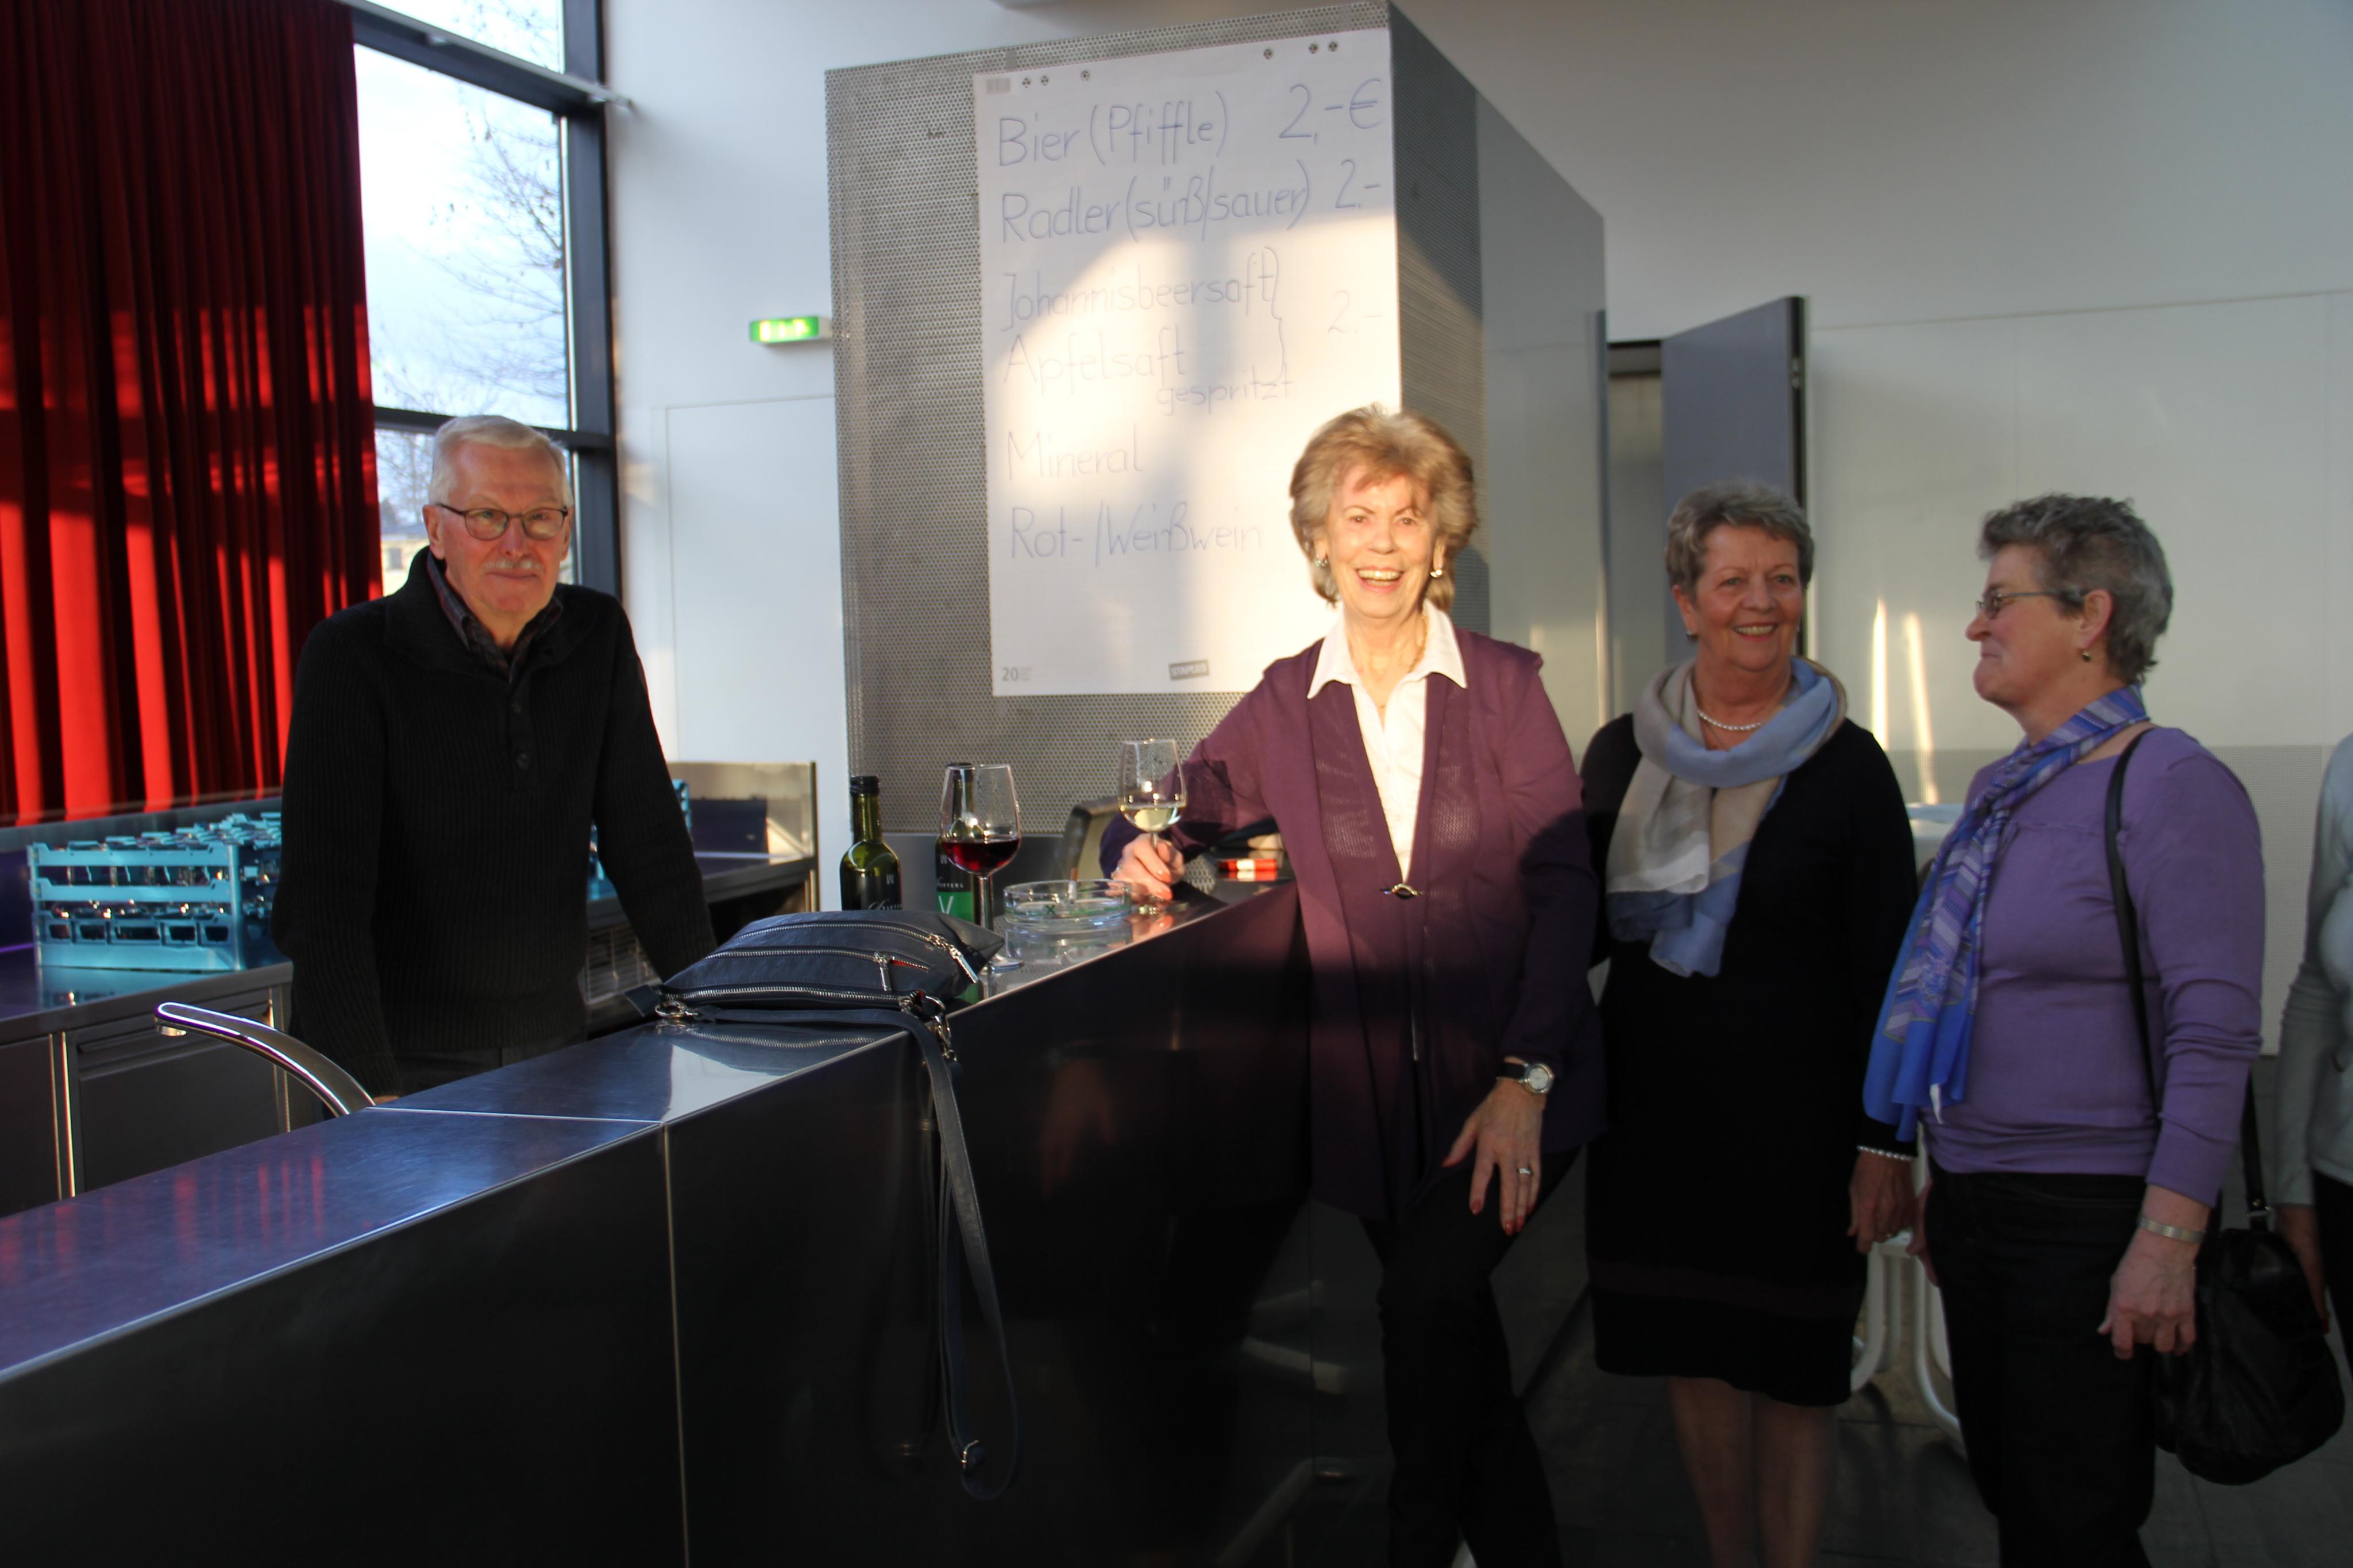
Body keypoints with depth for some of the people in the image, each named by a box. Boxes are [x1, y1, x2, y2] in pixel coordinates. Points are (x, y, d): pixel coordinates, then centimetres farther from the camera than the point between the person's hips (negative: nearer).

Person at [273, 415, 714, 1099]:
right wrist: (368, 1094, -28)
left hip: (555, 1047, 4)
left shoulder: (598, 637, 3)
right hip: (407, 1063, -4)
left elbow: (650, 846, 7)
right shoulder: (352, 655, -12)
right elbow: (323, 896, -19)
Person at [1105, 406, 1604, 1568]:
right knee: (1461, 1350, 10)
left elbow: (1562, 890, -5)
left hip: (1507, 1086, -2)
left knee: (1428, 1295, -21)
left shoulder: (1504, 686, 0)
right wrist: (1144, 855, -13)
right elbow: (1176, 812, 12)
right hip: (1373, 1100, 2)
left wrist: (1526, 1078, -15)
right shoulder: (1283, 707, 5)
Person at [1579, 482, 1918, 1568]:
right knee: (1690, 1353, 12)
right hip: (1655, 1101, 3)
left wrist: (1886, 1142, -9)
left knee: (1787, 1366, 5)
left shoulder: (1847, 766, -5)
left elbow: (1888, 968, -5)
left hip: (1794, 1113, -3)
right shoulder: (1623, 753, 4)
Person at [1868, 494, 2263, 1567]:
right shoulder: (2000, 789, 12)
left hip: (2090, 1219, -8)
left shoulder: (2172, 786, -13)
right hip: (1973, 1206, 8)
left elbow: (2213, 1035, -18)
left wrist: (2169, 1240, -22)